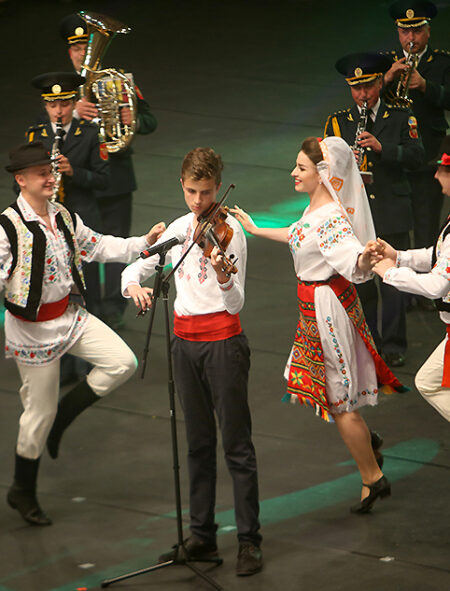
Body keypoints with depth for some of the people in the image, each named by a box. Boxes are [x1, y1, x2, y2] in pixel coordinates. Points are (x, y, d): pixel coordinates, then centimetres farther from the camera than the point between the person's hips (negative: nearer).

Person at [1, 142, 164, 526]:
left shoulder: (64, 217, 4)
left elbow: (102, 247, 10)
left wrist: (145, 241, 0)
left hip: (70, 316, 6)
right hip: (33, 328, -6)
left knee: (122, 362, -9)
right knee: (40, 412, 2)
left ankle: (63, 415, 13)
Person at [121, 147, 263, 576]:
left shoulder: (229, 231, -10)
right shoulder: (179, 229, 9)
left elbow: (236, 303, -17)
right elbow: (137, 266, 14)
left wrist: (222, 277, -38)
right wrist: (133, 285, -9)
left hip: (222, 341, -6)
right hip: (185, 340, 6)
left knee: (236, 444, -4)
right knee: (198, 443, 13)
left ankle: (249, 541, -1)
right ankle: (202, 536, 19)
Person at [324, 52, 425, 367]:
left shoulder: (400, 118, 5)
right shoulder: (338, 122, 8)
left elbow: (417, 156, -5)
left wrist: (381, 148, -20)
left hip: (393, 213, -1)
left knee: (394, 281, 0)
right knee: (359, 284, 3)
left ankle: (394, 345, 11)